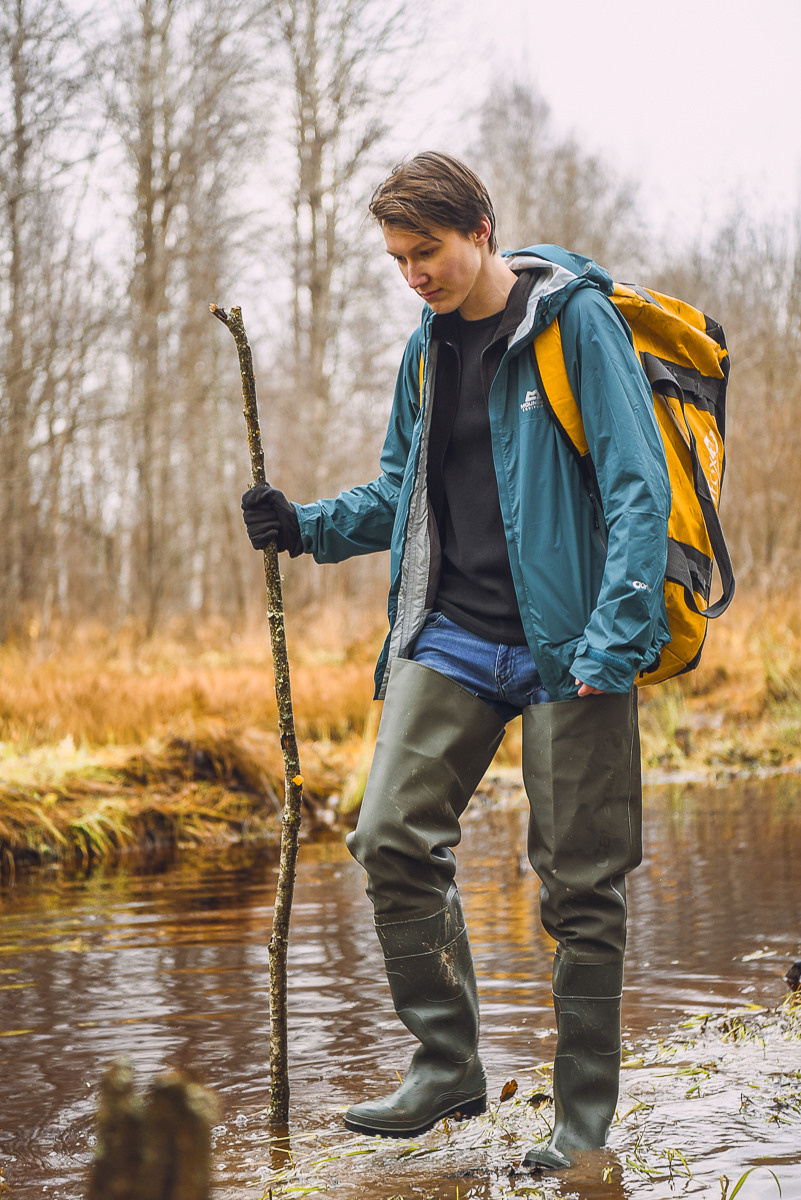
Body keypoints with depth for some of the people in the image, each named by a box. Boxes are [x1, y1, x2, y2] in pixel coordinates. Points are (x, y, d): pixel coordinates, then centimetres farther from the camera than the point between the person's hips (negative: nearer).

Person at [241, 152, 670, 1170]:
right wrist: (308, 526, 4)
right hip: (452, 637, 6)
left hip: (566, 645, -6)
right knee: (392, 838, -5)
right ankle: (447, 1066, 11)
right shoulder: (428, 348, 13)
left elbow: (638, 486, -12)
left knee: (579, 881, 0)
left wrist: (614, 638, -20)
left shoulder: (576, 320, -7)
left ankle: (584, 1120, 13)